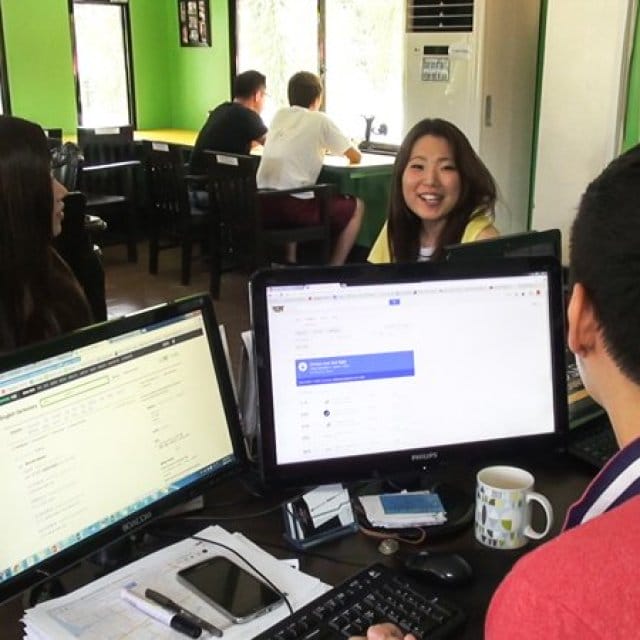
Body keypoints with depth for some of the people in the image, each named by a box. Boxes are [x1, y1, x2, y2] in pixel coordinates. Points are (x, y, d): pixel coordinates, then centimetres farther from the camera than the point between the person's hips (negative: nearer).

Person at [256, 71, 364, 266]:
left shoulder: (279, 115, 15)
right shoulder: (320, 120, 1)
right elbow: (356, 157, 8)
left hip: (264, 205, 6)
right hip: (294, 205, -6)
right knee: (356, 206, 14)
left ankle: (290, 262, 31)